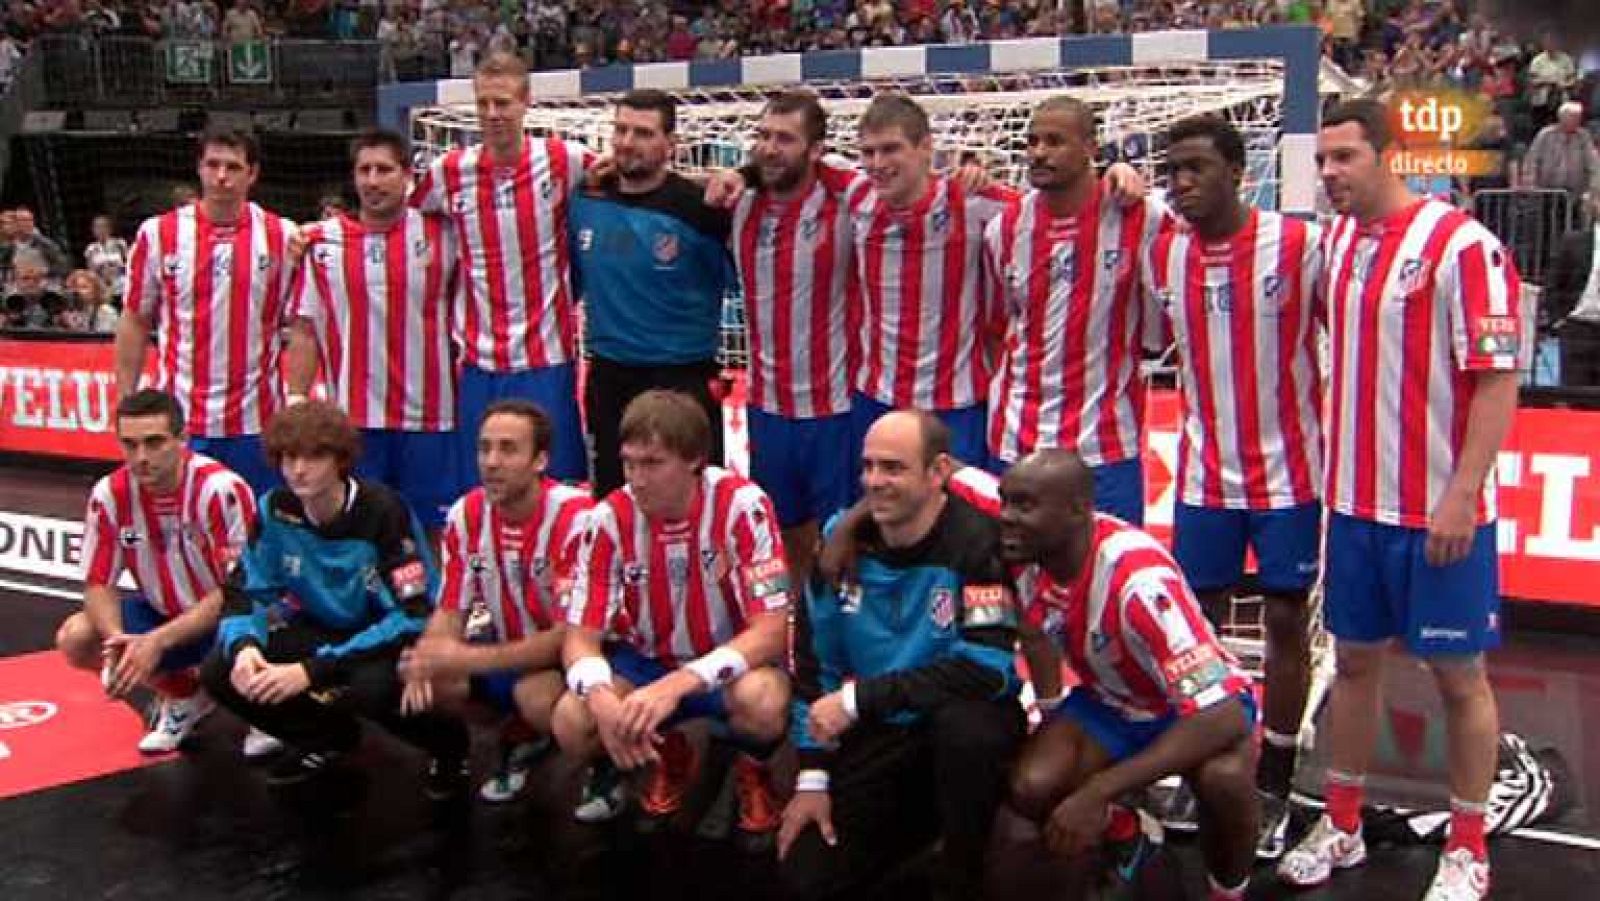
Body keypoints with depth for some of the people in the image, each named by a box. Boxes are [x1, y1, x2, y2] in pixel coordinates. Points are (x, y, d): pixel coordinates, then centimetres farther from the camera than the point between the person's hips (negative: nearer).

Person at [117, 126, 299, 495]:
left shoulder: (282, 236, 1)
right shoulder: (158, 233, 1)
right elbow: (135, 323, 6)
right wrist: (126, 403, 3)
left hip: (255, 420, 0)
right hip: (176, 419, 0)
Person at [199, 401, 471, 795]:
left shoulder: (383, 512, -25)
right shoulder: (275, 509, -10)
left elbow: (410, 616, -29)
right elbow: (244, 592, -2)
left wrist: (313, 670, -34)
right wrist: (243, 644, -27)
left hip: (389, 639, -6)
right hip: (323, 630, 6)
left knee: (373, 684, -38)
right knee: (219, 671, -12)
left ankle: (447, 743, -3)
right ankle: (329, 738, 13)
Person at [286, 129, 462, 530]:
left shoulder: (442, 234, 2)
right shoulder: (323, 242, 3)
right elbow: (304, 331, 5)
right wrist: (296, 405, -1)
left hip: (429, 418, 0)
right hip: (353, 420, 0)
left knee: (433, 532, 6)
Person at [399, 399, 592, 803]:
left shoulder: (575, 517, -26)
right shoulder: (466, 515, -7)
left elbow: (571, 634, -27)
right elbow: (450, 610, -1)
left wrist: (467, 659, -34)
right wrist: (427, 661, -26)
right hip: (509, 645, 6)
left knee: (535, 695, -36)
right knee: (430, 683, -19)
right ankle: (523, 734, 7)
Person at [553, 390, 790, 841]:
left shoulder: (742, 505, -23)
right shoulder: (610, 518, -14)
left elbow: (771, 630, -26)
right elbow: (581, 636, -12)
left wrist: (676, 686, -39)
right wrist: (602, 699, -36)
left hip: (729, 664, -3)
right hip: (646, 661, 3)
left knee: (762, 702, -37)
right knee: (572, 723, -24)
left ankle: (753, 768, 2)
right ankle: (668, 755, 10)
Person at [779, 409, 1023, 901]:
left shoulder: (977, 541, -19)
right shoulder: (844, 538, -3)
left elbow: (988, 668, -28)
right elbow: (812, 660, 3)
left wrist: (861, 697, -25)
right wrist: (812, 776, 0)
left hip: (963, 729, -4)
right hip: (877, 737, 4)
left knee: (965, 724, -38)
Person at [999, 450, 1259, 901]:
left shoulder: (1137, 578, -35)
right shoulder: (1028, 550, -19)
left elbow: (1223, 718, -38)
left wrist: (1097, 792, -39)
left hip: (1202, 703, -5)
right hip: (1110, 701, 5)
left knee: (1223, 778, -36)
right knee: (1030, 788, -20)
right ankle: (1119, 829, 12)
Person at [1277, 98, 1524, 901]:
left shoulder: (1462, 246, -15)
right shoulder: (1336, 241, 7)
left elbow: (1498, 382, -16)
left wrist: (1461, 494, -20)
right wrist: (1335, 471, 14)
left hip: (1439, 511, -6)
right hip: (1356, 500, 7)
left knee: (1458, 672, 6)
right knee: (1355, 658, 15)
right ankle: (1341, 826, 28)